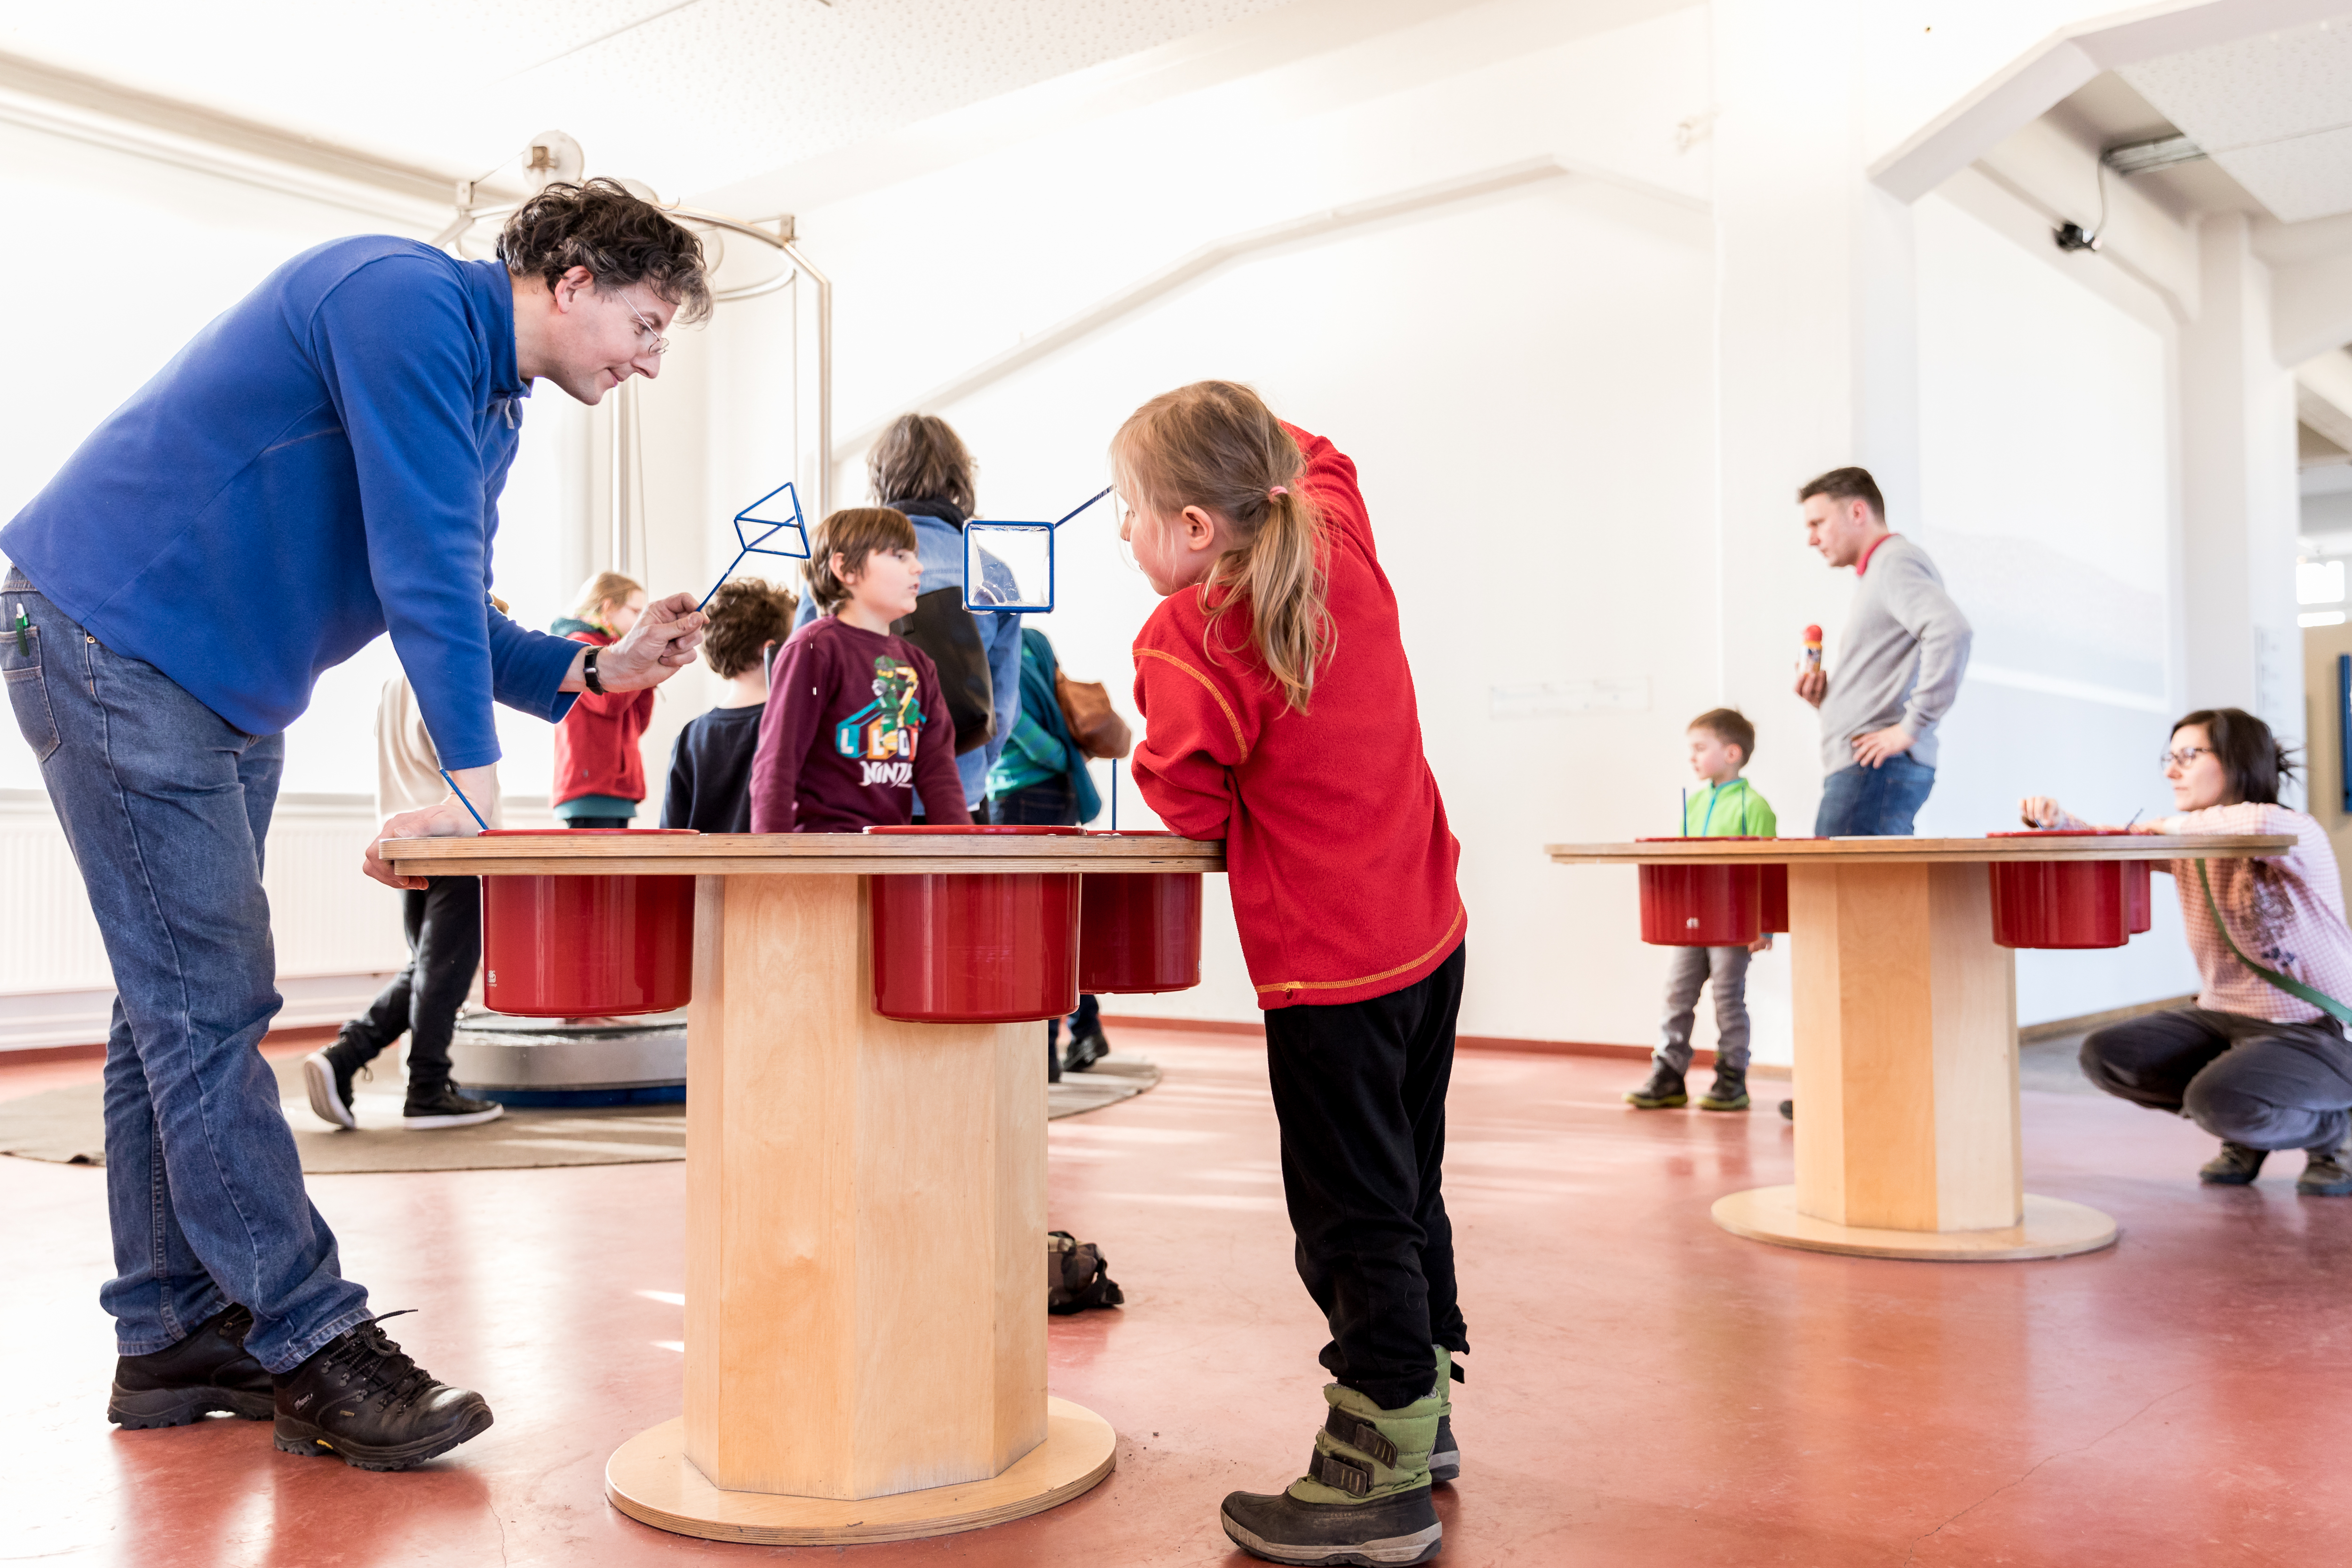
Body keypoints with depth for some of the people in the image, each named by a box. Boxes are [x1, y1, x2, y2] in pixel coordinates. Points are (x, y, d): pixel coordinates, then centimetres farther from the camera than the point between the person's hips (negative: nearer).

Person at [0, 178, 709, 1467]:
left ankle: (170, 1338, 17)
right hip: (106, 635, -10)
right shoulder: (407, 297, -18)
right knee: (208, 1010, -10)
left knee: (180, 1010, 10)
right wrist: (473, 779, -29)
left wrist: (593, 670, -1)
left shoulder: (491, 409, 12)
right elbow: (422, 560, -26)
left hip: (231, 697, 10)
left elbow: (452, 615, 14)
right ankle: (311, 1345, -6)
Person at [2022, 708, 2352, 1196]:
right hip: (2224, 1019, 7)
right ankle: (2245, 1133, 12)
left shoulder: (2299, 835, -16)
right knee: (2103, 1055, -10)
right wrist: (2053, 818, -15)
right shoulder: (2189, 844, 6)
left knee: (2218, 1100, -33)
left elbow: (2261, 824, -40)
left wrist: (2170, 824, -24)